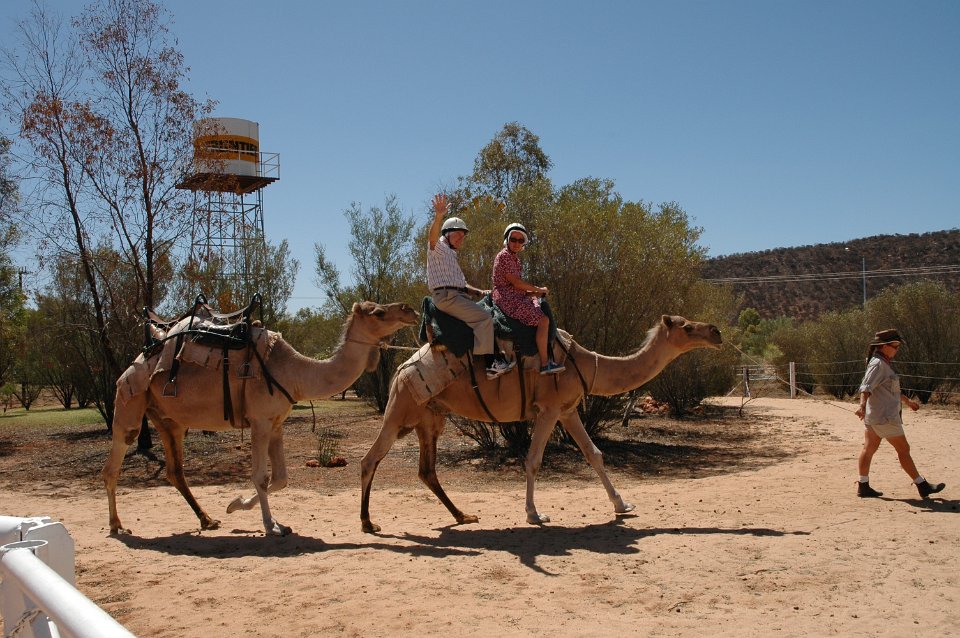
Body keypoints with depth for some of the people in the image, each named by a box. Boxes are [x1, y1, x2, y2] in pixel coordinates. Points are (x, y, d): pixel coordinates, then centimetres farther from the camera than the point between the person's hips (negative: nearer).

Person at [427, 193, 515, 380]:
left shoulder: (452, 254, 28)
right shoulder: (439, 247, 1)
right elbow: (432, 236, -24)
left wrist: (479, 292, 16)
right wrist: (438, 217, -42)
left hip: (459, 295, 10)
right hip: (446, 296, -10)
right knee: (484, 317, -21)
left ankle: (496, 357, 1)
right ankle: (490, 364, -25)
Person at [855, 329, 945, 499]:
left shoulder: (885, 363, 16)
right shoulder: (878, 364, -16)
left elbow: (891, 388, 30)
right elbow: (866, 386, -29)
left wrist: (907, 400, 41)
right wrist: (862, 405, -44)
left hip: (874, 416, 10)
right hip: (885, 416, -10)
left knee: (869, 448, 8)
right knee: (903, 449, -1)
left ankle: (863, 486, 10)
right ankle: (922, 486, 8)